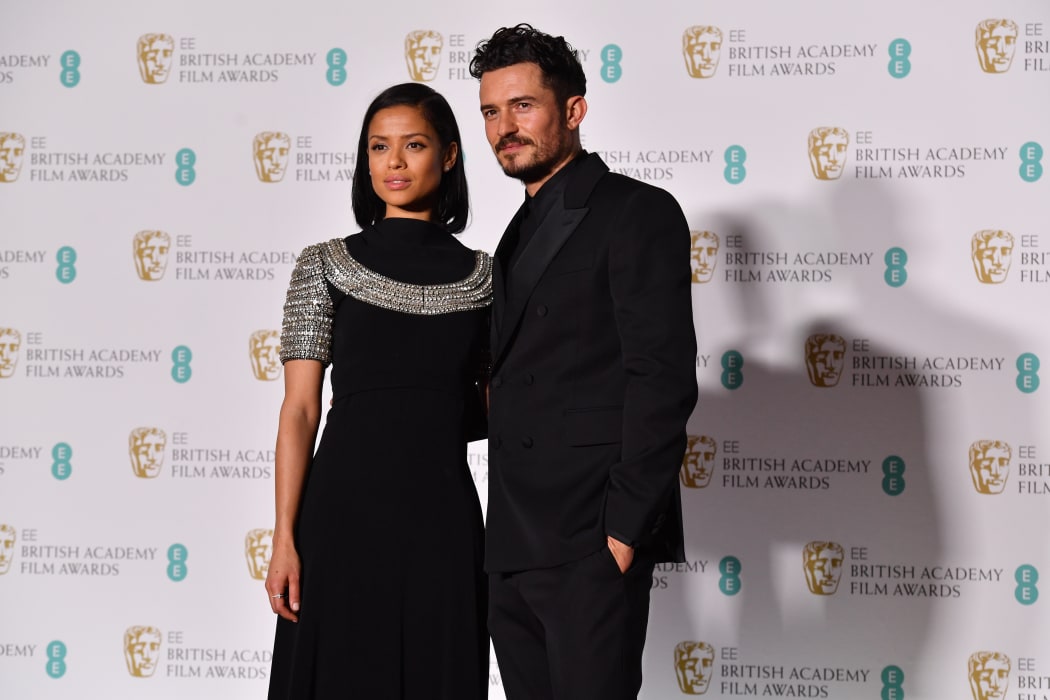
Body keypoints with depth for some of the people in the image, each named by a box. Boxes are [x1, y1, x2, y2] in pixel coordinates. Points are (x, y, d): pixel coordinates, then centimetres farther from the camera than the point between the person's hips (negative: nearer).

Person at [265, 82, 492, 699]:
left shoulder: (482, 274, 9)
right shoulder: (325, 266, 3)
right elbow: (300, 410, -2)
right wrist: (284, 541, -8)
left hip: (445, 516, 2)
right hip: (347, 509, -2)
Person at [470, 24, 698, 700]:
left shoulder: (638, 213, -5)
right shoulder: (523, 233, 21)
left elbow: (662, 380, -13)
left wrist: (626, 527, -18)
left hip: (591, 545, -8)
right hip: (515, 545, 8)